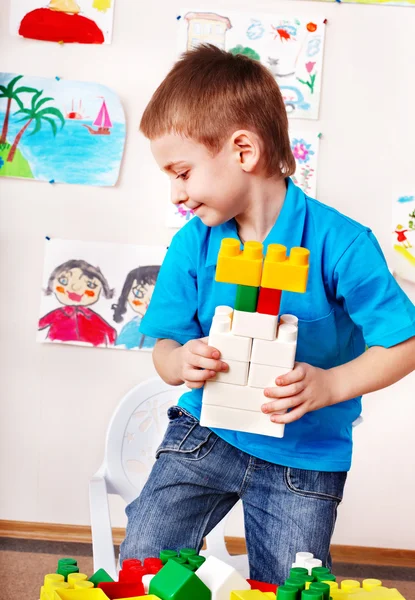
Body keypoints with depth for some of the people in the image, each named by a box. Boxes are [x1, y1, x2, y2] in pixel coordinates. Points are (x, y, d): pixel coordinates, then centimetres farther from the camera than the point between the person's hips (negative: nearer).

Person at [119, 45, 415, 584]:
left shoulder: (339, 243, -19)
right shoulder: (192, 245, -6)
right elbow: (165, 346, -1)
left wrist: (331, 385, -28)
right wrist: (180, 362, -25)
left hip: (305, 456, -2)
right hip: (205, 435, 3)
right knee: (138, 567, 1)